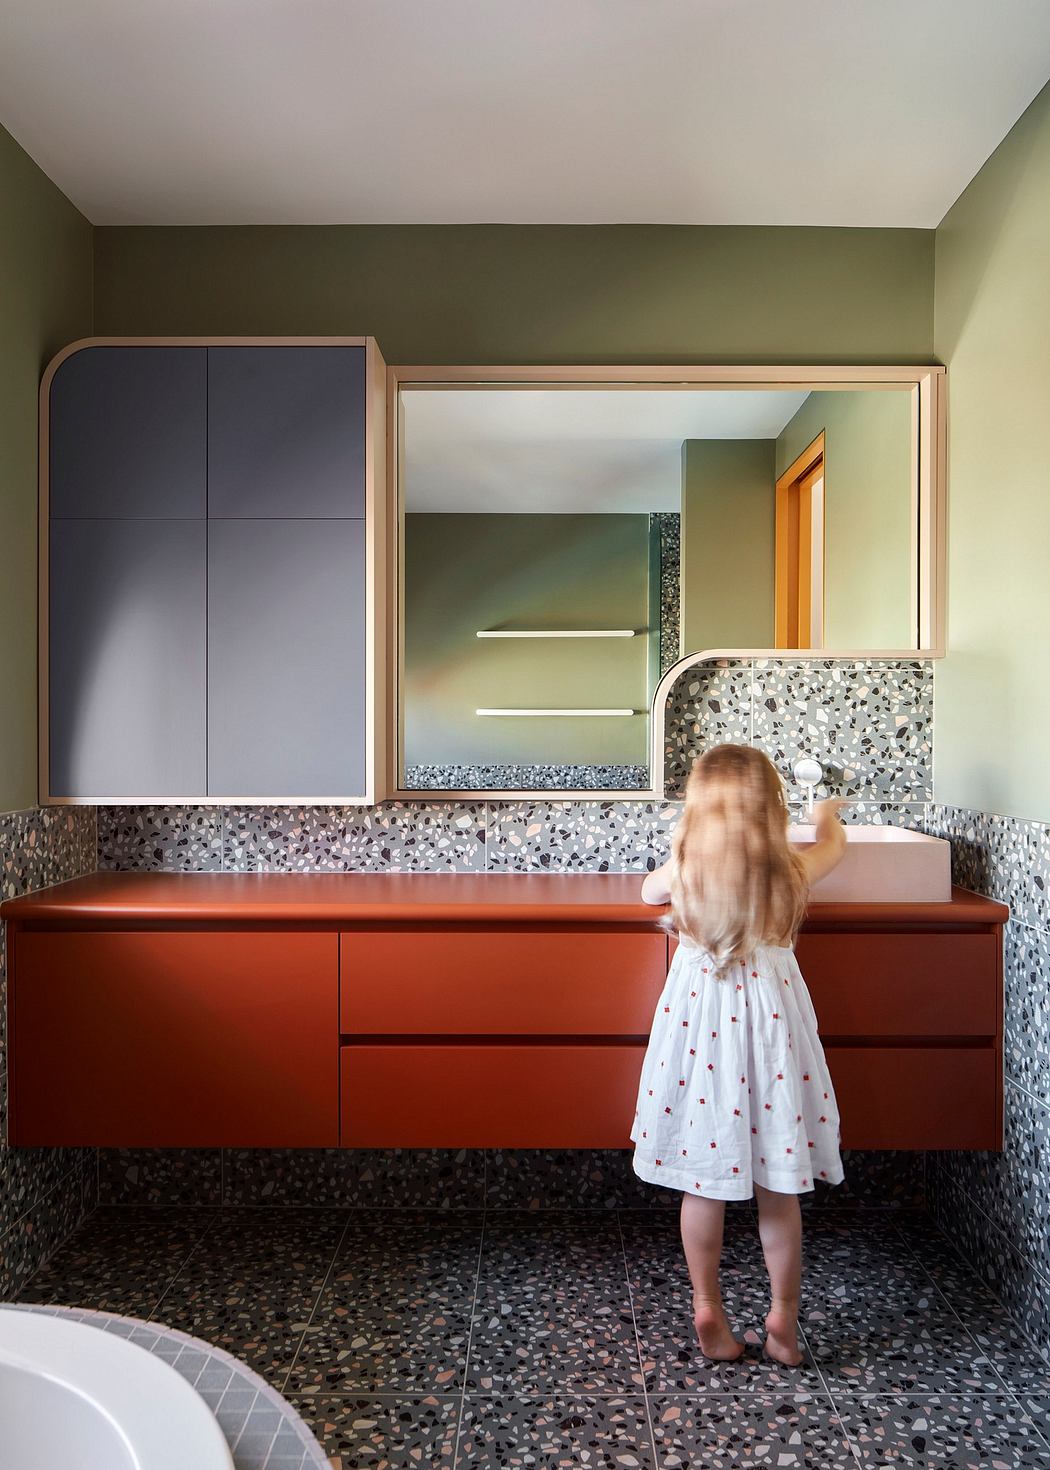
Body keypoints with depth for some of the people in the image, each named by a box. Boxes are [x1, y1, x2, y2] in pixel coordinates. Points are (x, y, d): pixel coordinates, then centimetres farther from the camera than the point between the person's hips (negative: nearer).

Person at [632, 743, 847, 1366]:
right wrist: (828, 814, 37)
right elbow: (835, 844, 15)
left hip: (699, 1021, 0)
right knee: (779, 1188, 14)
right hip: (771, 1019, 0)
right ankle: (784, 1315, 24)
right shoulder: (792, 870, -9)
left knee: (704, 1183, 12)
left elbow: (649, 889, 14)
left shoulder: (683, 870, -10)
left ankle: (708, 1309, 23)